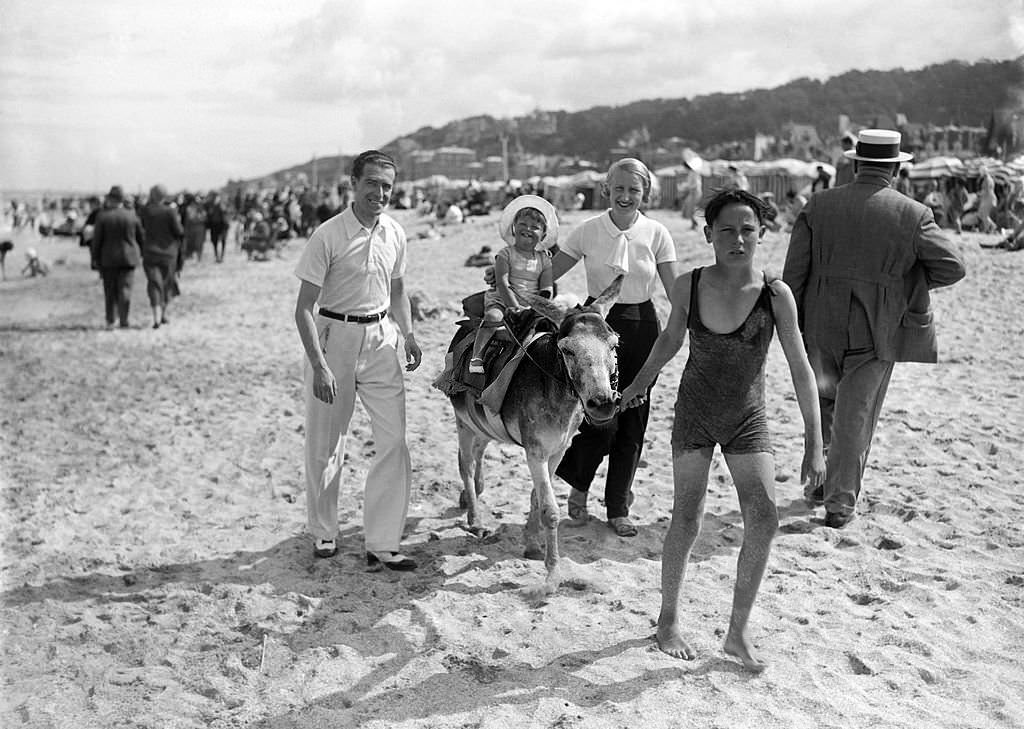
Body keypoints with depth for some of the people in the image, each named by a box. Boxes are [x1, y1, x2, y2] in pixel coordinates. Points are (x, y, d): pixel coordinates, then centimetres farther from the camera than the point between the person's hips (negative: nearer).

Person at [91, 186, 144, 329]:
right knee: (125, 289, 0)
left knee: (110, 291, 11)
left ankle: (110, 321, 10)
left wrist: (95, 259, 2)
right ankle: (123, 321, -5)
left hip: (108, 258, 0)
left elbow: (97, 240, -6)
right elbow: (141, 237, 5)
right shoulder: (131, 216, -2)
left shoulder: (102, 217, -7)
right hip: (128, 258, 0)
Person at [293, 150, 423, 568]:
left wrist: (408, 335, 5)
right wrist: (319, 366, -20)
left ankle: (382, 545, 4)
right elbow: (304, 308, -13)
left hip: (381, 338, 4)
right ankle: (324, 533, 27)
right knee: (325, 446, 6)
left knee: (394, 442, -3)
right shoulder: (328, 236, -13)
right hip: (333, 335, -4)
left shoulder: (394, 234, 3)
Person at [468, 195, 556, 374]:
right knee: (493, 317, -32)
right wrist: (515, 307, -22)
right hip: (502, 301, -4)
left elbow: (546, 289, 5)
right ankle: (476, 357, -33)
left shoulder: (544, 259, 10)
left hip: (532, 305, 4)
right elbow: (502, 284, -11)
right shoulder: (505, 254, -1)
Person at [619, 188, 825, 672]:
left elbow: (800, 370, -11)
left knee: (764, 520, -10)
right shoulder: (688, 286, -10)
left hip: (747, 419, 0)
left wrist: (815, 442, -13)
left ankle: (737, 633, 7)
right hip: (694, 414, 0)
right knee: (687, 519, 1)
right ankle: (668, 620, 23)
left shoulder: (776, 295, -14)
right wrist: (639, 385, 20)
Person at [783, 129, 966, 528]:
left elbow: (794, 272, -4)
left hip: (822, 327, 2)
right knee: (857, 415, 7)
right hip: (876, 331, -1)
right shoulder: (913, 214, -6)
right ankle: (840, 502, 13)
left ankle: (818, 481, 24)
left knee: (823, 400, 23)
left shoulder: (818, 205, -3)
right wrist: (903, 281, 9)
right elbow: (952, 267, -5)